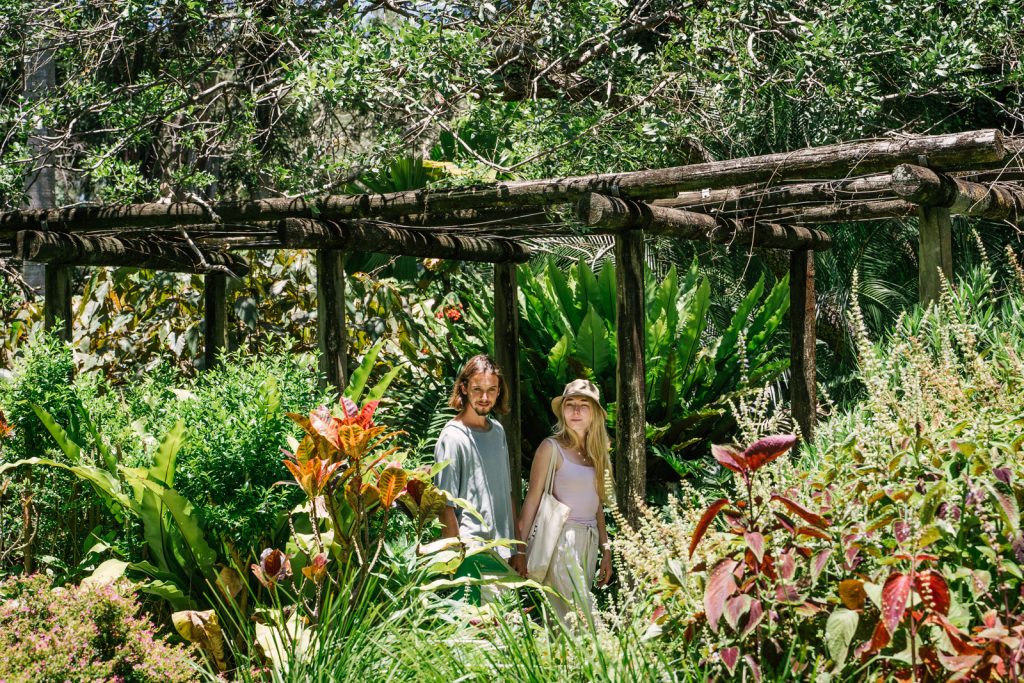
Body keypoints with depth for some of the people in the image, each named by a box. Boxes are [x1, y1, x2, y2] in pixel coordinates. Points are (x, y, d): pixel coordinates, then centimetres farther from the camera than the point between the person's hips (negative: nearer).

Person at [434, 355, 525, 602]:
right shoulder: (453, 438, -9)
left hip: (504, 556, 7)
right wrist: (458, 560, -14)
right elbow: (446, 508, -11)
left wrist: (518, 550, 14)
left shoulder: (498, 431, 13)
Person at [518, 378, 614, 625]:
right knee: (581, 622, -14)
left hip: (590, 542, 6)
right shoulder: (552, 448, -3)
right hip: (561, 541, -6)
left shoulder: (596, 453, 14)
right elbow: (532, 499, -5)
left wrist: (606, 552, 18)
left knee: (563, 619, 5)